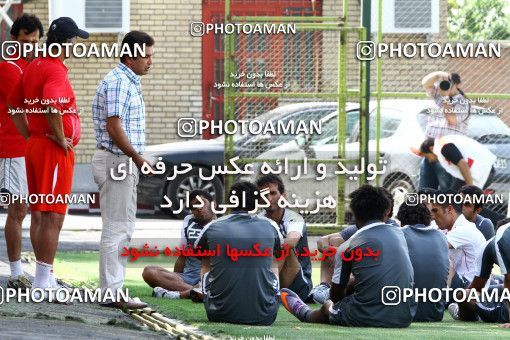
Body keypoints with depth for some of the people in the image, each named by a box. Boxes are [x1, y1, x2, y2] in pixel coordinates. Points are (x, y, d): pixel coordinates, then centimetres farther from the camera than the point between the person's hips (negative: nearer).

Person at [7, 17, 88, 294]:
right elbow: (52, 105, -33)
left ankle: (43, 279, 19)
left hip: (34, 145, 9)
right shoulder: (56, 71, -16)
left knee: (40, 216, 14)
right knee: (53, 217, -8)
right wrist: (60, 138, -20)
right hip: (55, 151, -9)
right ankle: (43, 283, -10)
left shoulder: (33, 67, 12)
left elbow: (15, 104, 22)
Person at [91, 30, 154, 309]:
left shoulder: (130, 82, 17)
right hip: (116, 161, -11)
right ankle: (112, 291, -7)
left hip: (124, 163, 11)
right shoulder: (118, 82, -15)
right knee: (116, 229, -8)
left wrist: (135, 160, 18)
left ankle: (114, 288, 18)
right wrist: (137, 157, -18)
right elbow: (114, 128, -22)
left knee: (124, 229, 13)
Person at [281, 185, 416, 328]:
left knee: (328, 306, 28)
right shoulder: (399, 234, 7)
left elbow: (336, 294, 3)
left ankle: (304, 313, 60)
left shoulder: (348, 247, -6)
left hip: (366, 319, -4)